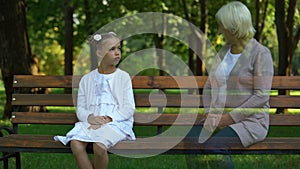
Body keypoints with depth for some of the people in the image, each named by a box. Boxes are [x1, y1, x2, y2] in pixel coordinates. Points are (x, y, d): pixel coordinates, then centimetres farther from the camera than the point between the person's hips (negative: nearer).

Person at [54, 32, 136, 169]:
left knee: (99, 145, -33)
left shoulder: (123, 77, 7)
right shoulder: (87, 79, 15)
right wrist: (90, 117, -11)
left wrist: (108, 119, -15)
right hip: (91, 121, 3)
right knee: (75, 143, -29)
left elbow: (129, 108, 0)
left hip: (116, 122, -3)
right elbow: (80, 109, 13)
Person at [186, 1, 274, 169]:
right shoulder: (223, 52, 14)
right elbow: (209, 87, 18)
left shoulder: (260, 53, -7)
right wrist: (209, 112, -1)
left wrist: (231, 117, -17)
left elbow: (261, 96, -14)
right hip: (219, 120, 6)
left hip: (249, 121, -6)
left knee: (212, 145, -33)